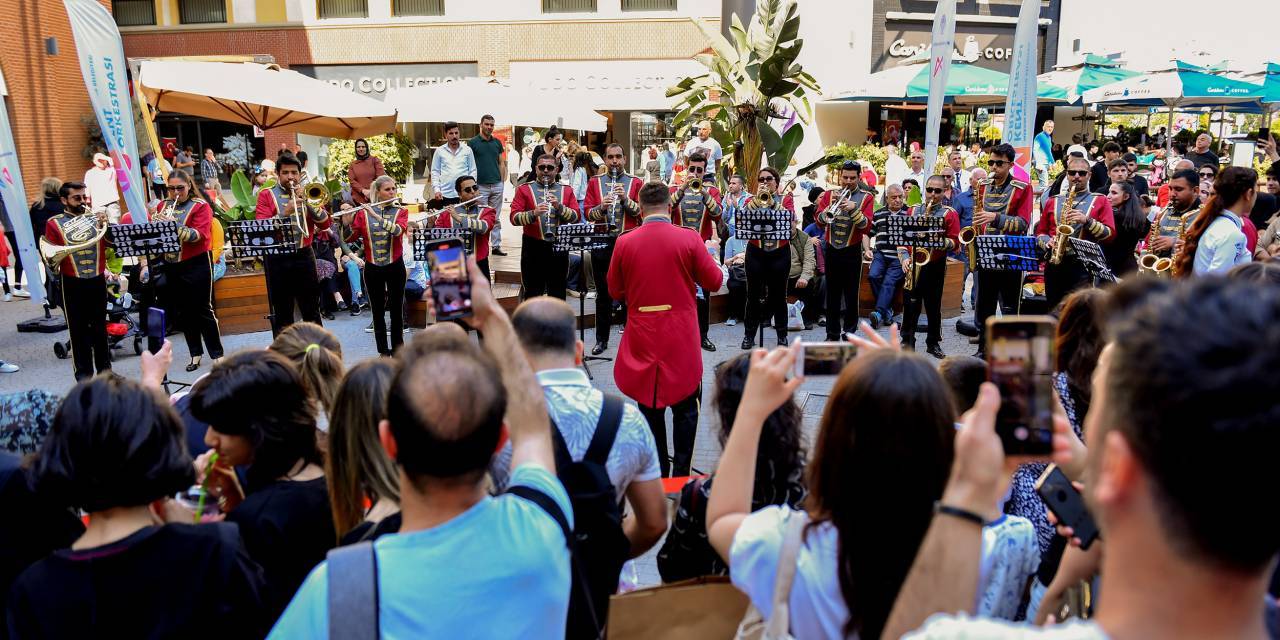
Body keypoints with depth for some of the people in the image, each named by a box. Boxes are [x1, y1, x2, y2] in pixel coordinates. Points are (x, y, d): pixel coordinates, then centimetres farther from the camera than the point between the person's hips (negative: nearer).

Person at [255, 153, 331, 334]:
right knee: (281, 313, 4)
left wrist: (307, 202, -11)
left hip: (304, 256, 2)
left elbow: (326, 224, 0)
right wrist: (285, 213, -21)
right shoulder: (266, 195, 3)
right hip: (278, 259, -2)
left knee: (312, 311, 8)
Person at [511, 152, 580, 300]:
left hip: (559, 248, 2)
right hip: (533, 247, -2)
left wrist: (559, 207, -16)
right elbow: (514, 218, -8)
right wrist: (533, 213, -24)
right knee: (533, 294, 4)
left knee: (558, 293, 10)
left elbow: (576, 217, -1)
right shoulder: (524, 189, 3)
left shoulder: (566, 190, 10)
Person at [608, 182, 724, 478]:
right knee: (685, 406, 13)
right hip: (681, 338, -1)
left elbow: (615, 292, 5)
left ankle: (657, 472, 22)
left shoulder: (624, 243, -6)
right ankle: (682, 471, 15)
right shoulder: (689, 239, -10)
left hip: (642, 337, 2)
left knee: (650, 406, 15)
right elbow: (715, 282, -2)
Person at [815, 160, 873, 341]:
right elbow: (819, 222, -3)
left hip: (852, 252, -2)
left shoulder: (867, 198, 2)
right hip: (831, 250, 2)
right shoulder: (829, 195, 8)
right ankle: (832, 334, 14)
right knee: (832, 294, 7)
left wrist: (853, 209, -23)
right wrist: (831, 206, -18)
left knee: (852, 295, 1)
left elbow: (866, 226, -9)